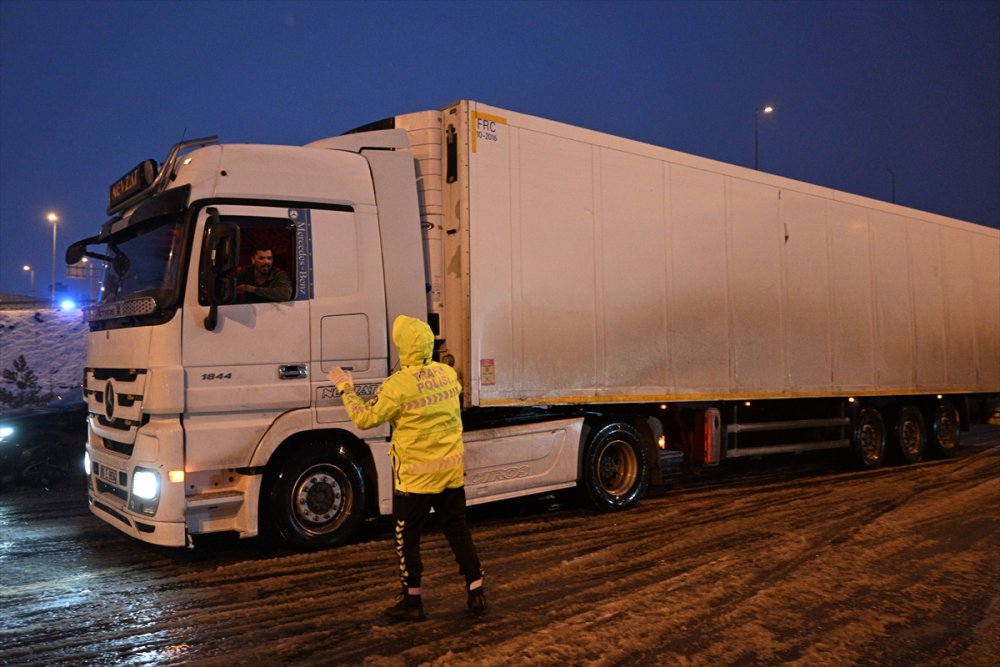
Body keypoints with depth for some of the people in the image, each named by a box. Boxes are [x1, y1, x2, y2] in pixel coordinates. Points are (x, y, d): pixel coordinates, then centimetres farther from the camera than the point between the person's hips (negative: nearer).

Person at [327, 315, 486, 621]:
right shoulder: (448, 374, -1)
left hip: (414, 474, -5)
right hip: (452, 470, 5)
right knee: (459, 530, 14)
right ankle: (476, 593, 17)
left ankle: (411, 601, 16)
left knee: (407, 538, 9)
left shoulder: (397, 385, -19)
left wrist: (345, 389, 1)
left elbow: (365, 418, -13)